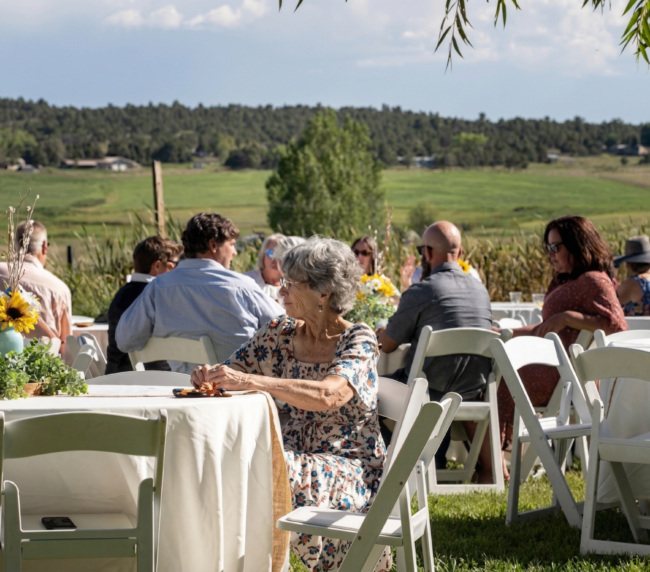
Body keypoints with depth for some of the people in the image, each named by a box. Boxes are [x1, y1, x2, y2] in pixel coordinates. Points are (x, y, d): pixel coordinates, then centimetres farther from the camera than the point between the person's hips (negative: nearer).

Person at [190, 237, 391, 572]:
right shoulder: (281, 334, 6)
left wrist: (249, 380, -36)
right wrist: (210, 375, -15)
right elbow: (234, 369, 11)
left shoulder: (358, 340, -12)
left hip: (350, 469, -5)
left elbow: (327, 396, -30)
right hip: (299, 454, 5)